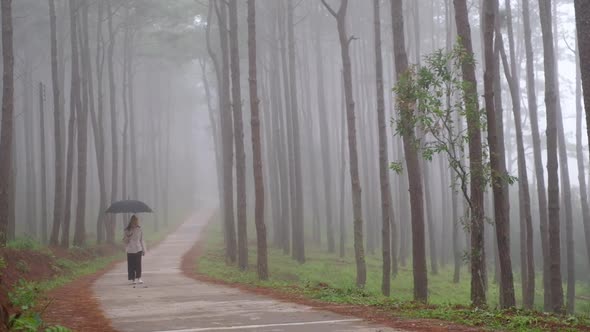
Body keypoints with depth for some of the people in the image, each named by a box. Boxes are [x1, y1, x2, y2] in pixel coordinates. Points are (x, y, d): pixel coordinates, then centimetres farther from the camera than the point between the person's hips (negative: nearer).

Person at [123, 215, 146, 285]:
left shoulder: (139, 230, 4)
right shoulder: (127, 230, 0)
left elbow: (141, 240, 10)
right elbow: (124, 241, 5)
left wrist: (143, 250, 10)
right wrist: (127, 237, -17)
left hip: (138, 250, 1)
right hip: (130, 251, -1)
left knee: (138, 265, -2)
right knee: (131, 265, -1)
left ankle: (138, 278, 5)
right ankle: (132, 279, 4)